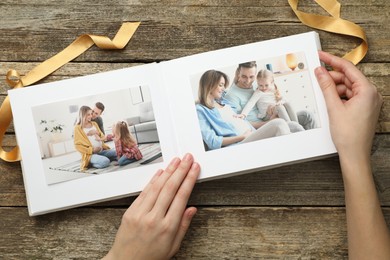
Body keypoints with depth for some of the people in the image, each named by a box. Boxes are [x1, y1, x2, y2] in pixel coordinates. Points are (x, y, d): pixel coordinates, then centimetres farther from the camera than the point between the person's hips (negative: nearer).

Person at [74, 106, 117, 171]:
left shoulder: (94, 124, 16)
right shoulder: (78, 128, -2)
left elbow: (102, 137, 19)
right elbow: (77, 145, -6)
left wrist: (97, 133, -6)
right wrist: (91, 150, -15)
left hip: (102, 150, 6)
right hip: (90, 154, -6)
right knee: (105, 162, -33)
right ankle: (91, 163, -8)